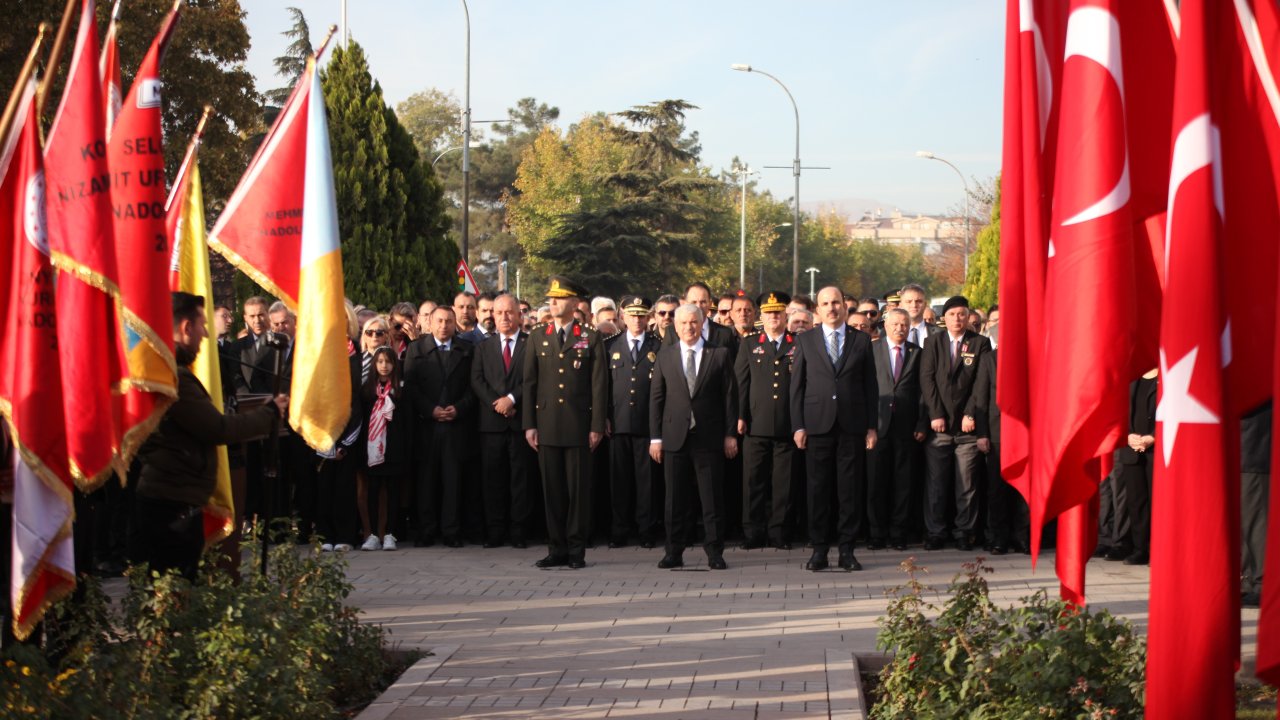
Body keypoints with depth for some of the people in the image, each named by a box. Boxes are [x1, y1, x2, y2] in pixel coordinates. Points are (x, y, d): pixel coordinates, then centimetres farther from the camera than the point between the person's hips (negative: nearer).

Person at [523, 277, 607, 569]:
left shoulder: (591, 338, 2)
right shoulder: (537, 336, 10)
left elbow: (599, 385, 0)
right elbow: (529, 382, 9)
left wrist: (597, 426, -5)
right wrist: (529, 424, 3)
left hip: (578, 425, -2)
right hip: (547, 424, 3)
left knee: (578, 489, 0)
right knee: (552, 489, 5)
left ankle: (577, 550, 7)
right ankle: (557, 549, 11)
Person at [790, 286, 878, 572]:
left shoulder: (861, 341, 9)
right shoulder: (805, 340, 8)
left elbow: (870, 386, 9)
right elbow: (797, 385, 6)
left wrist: (872, 426, 3)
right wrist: (798, 425, -2)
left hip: (852, 426, 0)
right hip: (817, 425, 0)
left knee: (850, 489, 1)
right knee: (818, 489, 1)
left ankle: (846, 549, 8)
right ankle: (819, 549, 7)